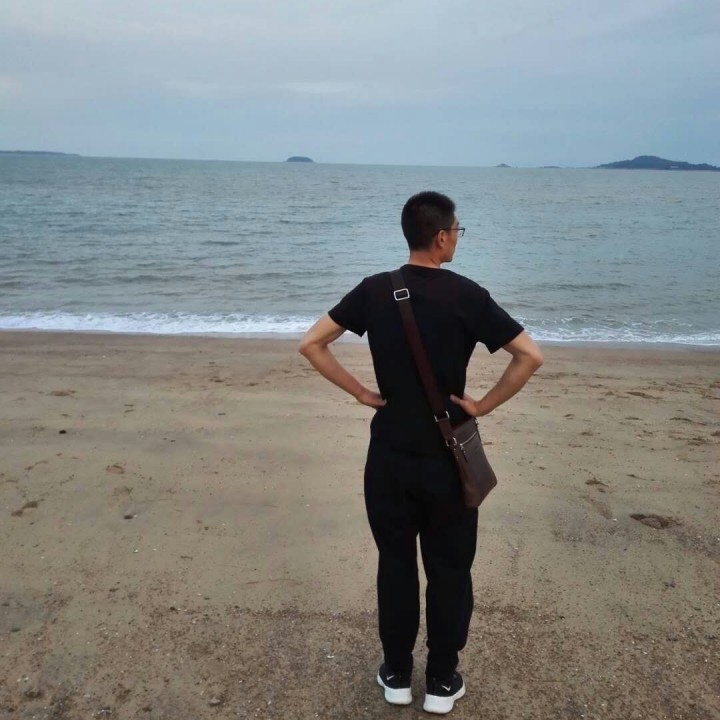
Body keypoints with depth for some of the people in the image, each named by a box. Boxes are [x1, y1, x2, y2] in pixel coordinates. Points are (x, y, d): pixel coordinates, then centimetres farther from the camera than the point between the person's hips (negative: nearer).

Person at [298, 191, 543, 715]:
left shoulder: (374, 291, -3)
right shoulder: (467, 295, -11)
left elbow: (311, 344, -3)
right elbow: (530, 356, -15)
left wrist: (361, 393, 0)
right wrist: (483, 405, -5)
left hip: (389, 455, 3)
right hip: (447, 457, -2)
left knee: (395, 565, 17)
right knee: (449, 571, 14)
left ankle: (397, 676, 30)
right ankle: (442, 682, 28)